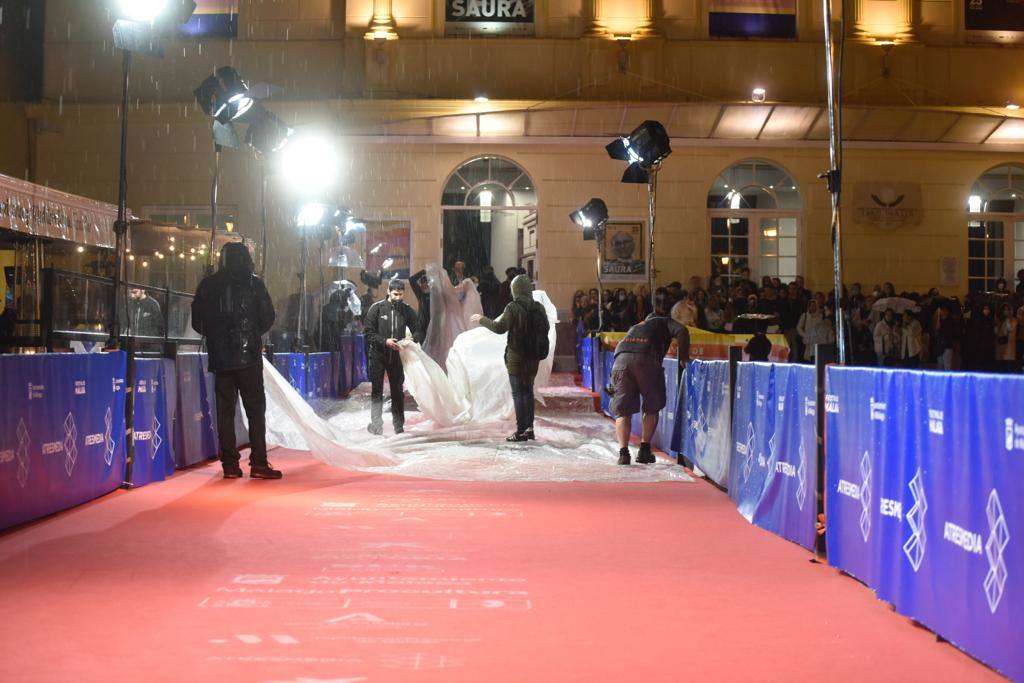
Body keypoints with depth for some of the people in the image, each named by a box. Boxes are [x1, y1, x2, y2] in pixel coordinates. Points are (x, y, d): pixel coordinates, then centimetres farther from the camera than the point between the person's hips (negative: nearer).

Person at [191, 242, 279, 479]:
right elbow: (268, 317, -1)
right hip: (248, 355, -3)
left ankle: (230, 464, 4)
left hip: (220, 357, 3)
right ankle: (258, 463, -5)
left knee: (225, 410, 6)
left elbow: (197, 322, 7)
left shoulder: (208, 285, 6)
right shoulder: (253, 283, -2)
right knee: (255, 409, 1)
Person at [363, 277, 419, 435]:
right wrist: (384, 341, -19)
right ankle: (376, 425, -1)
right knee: (377, 391, -2)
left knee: (398, 391, 9)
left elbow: (417, 331, 6)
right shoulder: (377, 308, -7)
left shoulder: (407, 310, 1)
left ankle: (399, 425, 17)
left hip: (396, 356, 3)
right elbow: (368, 332, -7)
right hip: (378, 355, -2)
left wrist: (412, 340, -16)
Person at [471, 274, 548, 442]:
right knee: (528, 391, 16)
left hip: (516, 358, -6)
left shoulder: (513, 308, -14)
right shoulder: (539, 308, 4)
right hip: (533, 358, 6)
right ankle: (529, 428, 17)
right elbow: (545, 330, 11)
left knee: (518, 393, -2)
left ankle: (521, 431, -4)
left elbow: (500, 327, -17)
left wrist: (482, 319, -5)